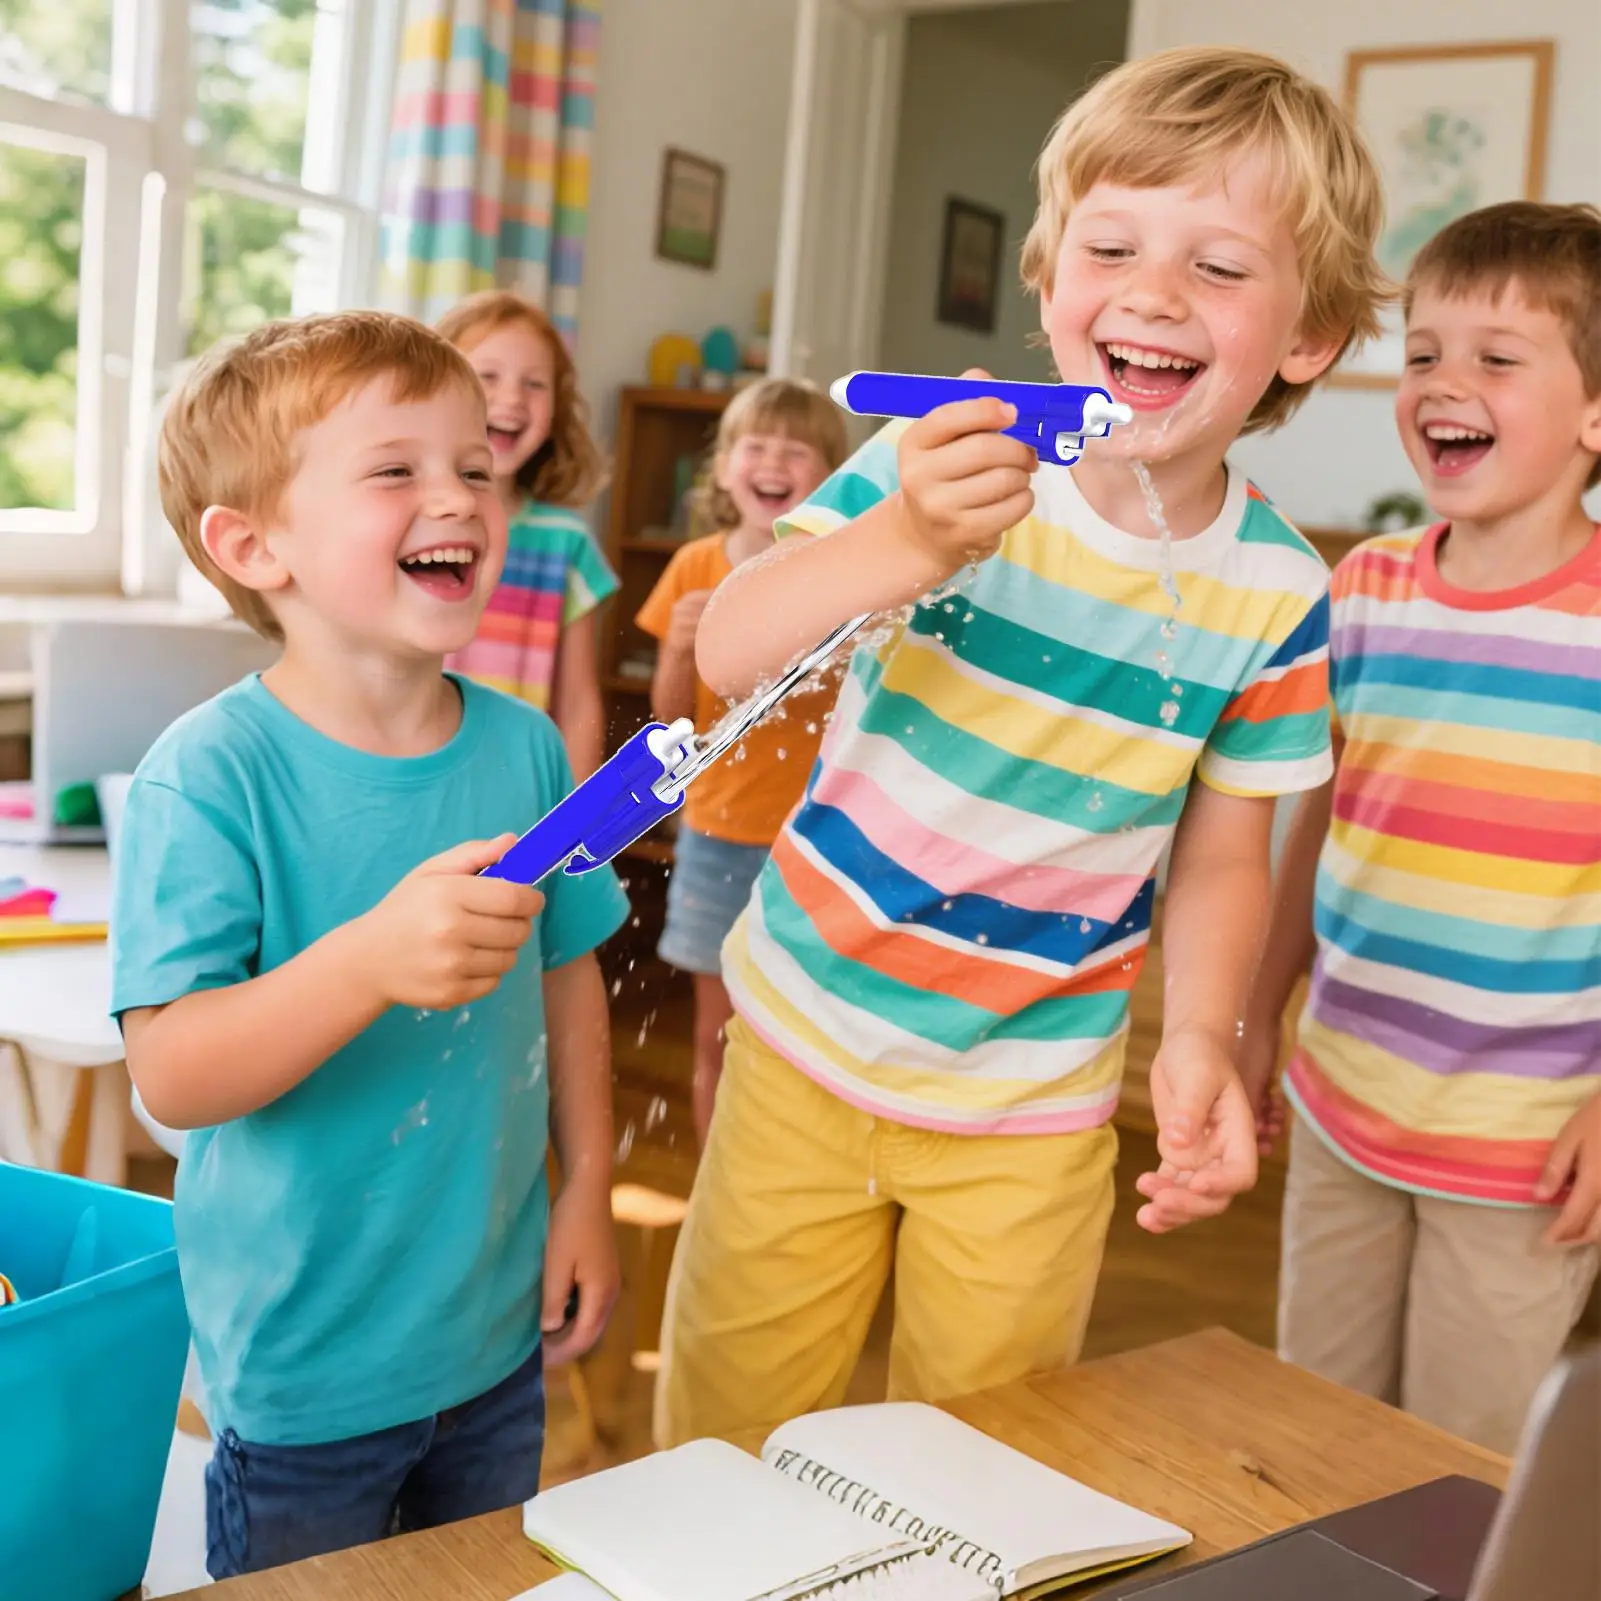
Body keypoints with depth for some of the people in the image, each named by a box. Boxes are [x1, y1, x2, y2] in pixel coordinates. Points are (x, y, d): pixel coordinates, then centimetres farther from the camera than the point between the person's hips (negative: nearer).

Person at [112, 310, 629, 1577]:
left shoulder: (523, 747, -3)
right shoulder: (209, 778, -20)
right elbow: (171, 1076, -26)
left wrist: (587, 1190, 7)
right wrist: (372, 960, -40)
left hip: (498, 1330, 5)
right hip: (301, 1366, -5)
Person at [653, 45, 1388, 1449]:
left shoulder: (1275, 592, -8)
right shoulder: (943, 459, -13)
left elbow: (1222, 853, 1)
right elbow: (728, 657, -23)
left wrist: (1200, 1039, -15)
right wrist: (906, 546, -40)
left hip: (1030, 1108, 1)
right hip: (806, 1040, 0)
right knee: (722, 1441, 15)